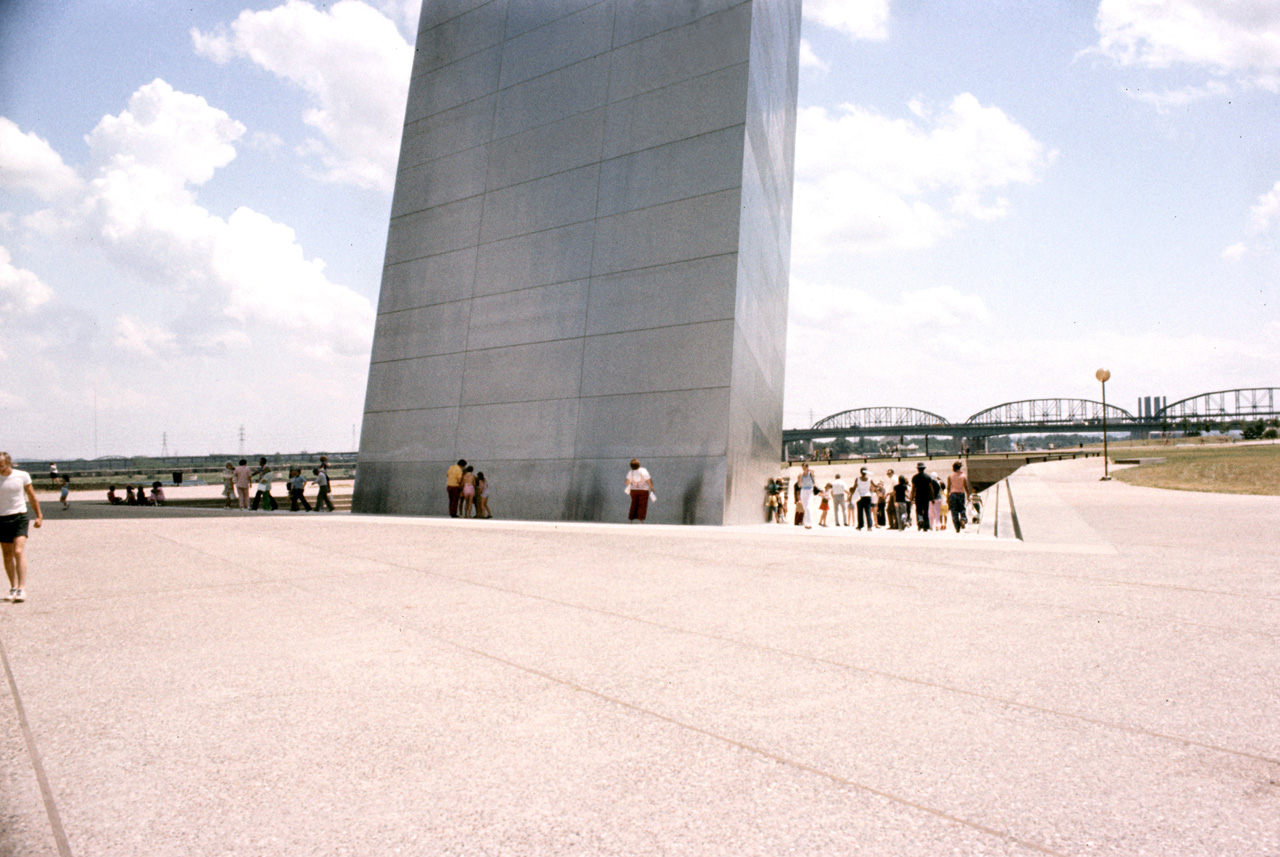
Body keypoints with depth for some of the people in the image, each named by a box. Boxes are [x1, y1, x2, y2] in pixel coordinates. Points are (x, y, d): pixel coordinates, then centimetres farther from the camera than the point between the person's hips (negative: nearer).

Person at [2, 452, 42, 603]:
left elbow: (31, 496, 8)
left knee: (19, 552, -14)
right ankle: (13, 587, 20)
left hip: (20, 517, -2)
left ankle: (22, 589, -15)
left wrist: (39, 515, 9)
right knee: (7, 555, 8)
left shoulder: (22, 476, -1)